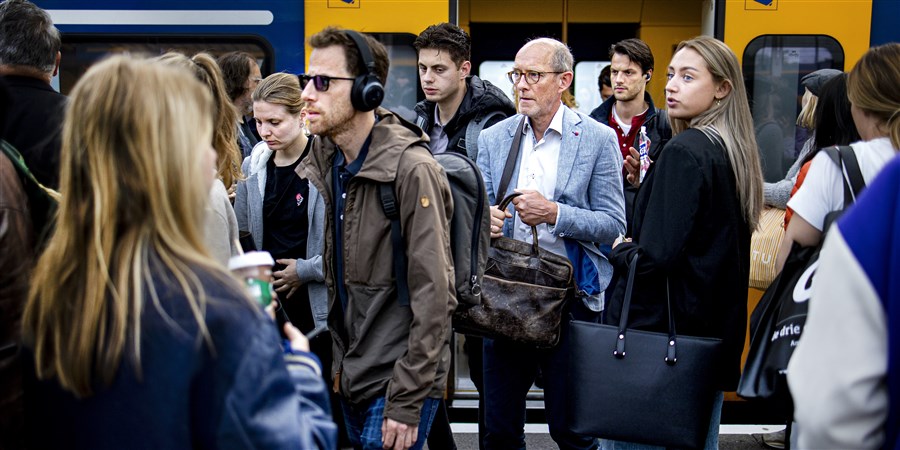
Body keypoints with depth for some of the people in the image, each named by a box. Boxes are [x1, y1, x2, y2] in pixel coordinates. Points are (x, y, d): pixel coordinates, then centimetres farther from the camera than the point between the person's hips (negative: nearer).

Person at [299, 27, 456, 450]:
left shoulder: (412, 169, -18)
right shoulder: (326, 160, 5)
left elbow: (431, 295, -19)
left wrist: (407, 400, -19)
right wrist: (339, 361, 12)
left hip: (398, 377, -7)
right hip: (351, 372, 7)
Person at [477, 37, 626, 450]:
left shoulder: (598, 139, -3)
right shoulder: (493, 138, 7)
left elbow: (614, 225, -6)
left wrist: (554, 213, -21)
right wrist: (484, 219, -16)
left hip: (571, 300, -3)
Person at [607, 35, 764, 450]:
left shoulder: (685, 151, -17)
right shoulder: (736, 152, 7)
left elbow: (655, 257, -23)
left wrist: (619, 250, -2)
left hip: (654, 332, -9)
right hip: (715, 335, 9)